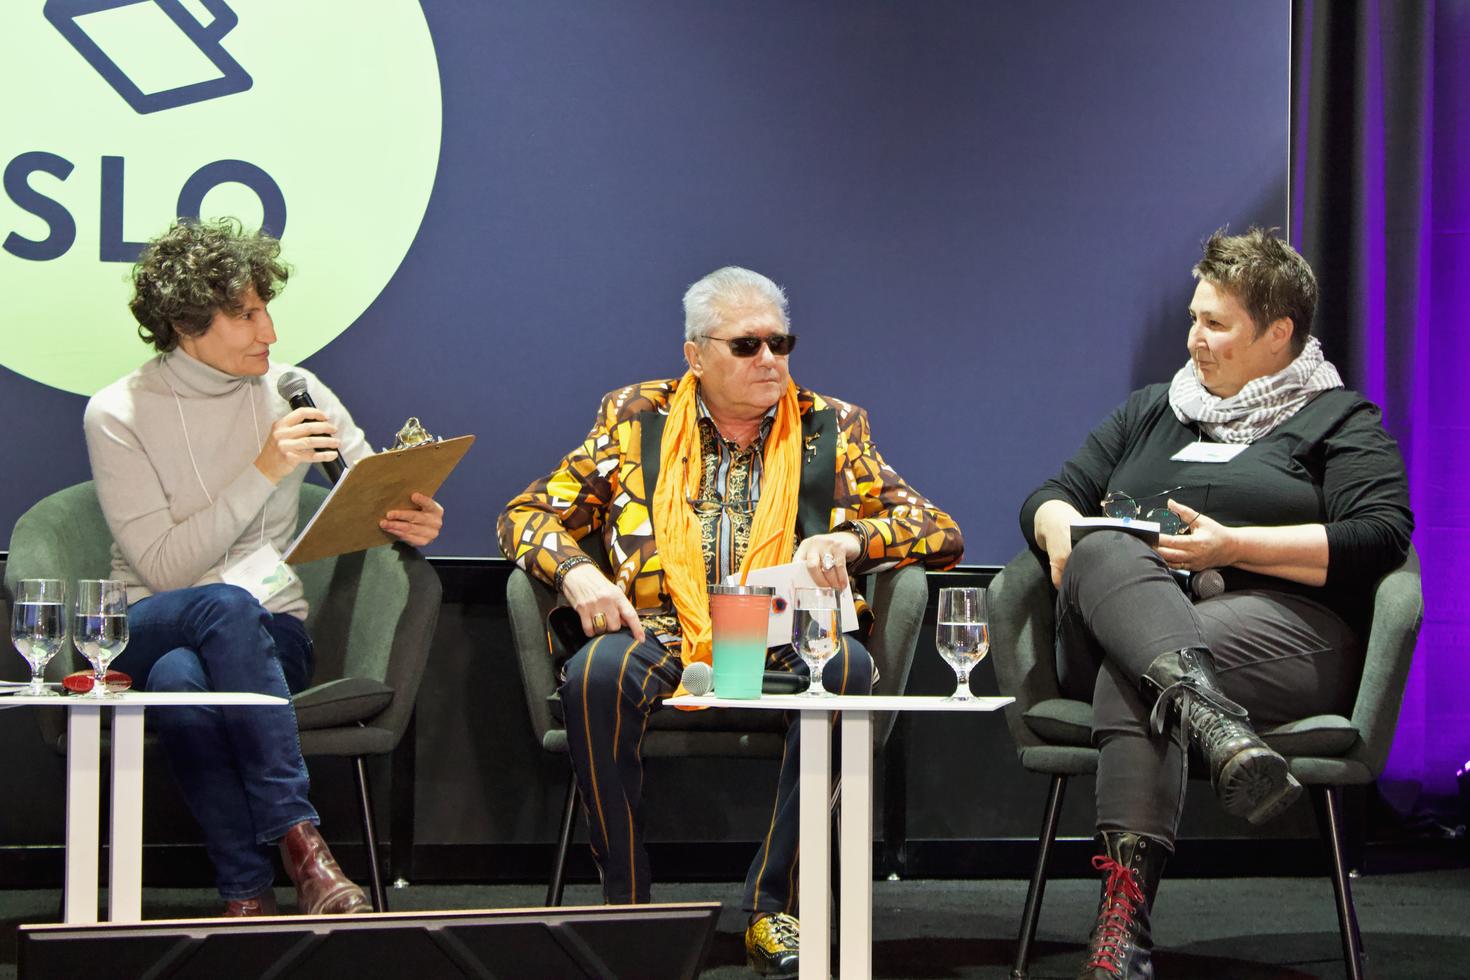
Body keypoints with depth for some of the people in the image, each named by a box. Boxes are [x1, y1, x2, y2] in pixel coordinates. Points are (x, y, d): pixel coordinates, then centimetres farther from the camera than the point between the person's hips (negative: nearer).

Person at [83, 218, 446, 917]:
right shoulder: (118, 414, -3)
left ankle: (247, 892, -34)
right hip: (149, 633, -1)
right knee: (224, 605, -38)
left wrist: (416, 520, -16)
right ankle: (298, 838, -39)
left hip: (267, 633, 2)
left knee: (182, 677, -36)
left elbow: (386, 499, 10)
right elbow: (163, 567, -11)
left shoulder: (293, 393, 5)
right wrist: (263, 473, -17)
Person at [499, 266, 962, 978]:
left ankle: (772, 907, -23)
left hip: (784, 644, 0)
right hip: (660, 636, 0)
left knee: (846, 667, -34)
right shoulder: (636, 417, 13)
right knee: (595, 672, -34)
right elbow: (529, 514, 13)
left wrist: (849, 541, -9)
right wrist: (575, 572, -9)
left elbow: (940, 534, 11)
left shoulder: (832, 428, 14)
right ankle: (626, 908, -20)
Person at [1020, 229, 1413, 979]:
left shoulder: (1340, 421, 14)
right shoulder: (1150, 412, 31)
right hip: (1116, 618, 4)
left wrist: (1233, 545, -10)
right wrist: (1061, 530, 2)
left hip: (1280, 629, -3)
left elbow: (1379, 538, -3)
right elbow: (1052, 495, 28)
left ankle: (1126, 908, -54)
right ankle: (1212, 717, -62)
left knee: (1131, 672, -37)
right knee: (1106, 554, -35)